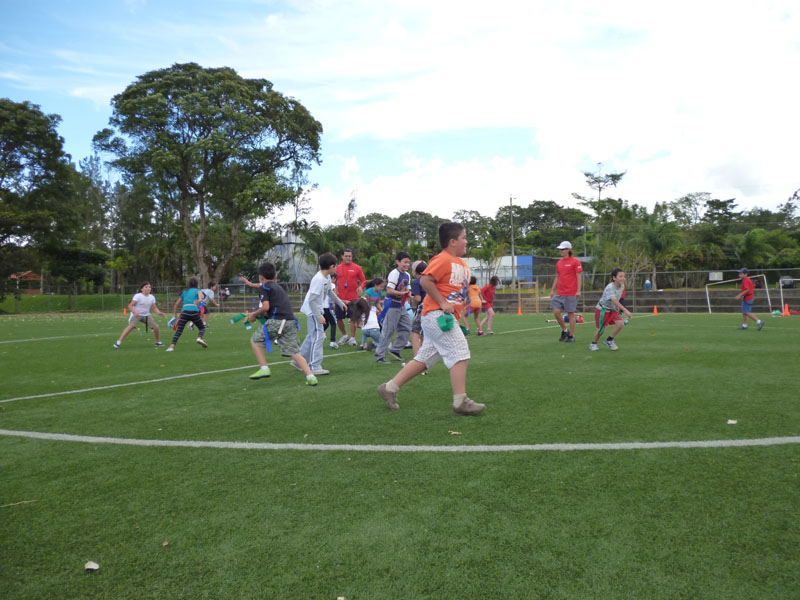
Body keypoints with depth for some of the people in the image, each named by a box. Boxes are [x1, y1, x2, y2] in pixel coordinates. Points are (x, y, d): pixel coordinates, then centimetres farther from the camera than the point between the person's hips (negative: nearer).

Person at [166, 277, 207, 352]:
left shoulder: (184, 292, 27)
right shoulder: (197, 290, 19)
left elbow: (176, 304, 26)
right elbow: (200, 294, -7)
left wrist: (176, 315, 31)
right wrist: (199, 300, -23)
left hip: (184, 311, 2)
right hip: (194, 311, -2)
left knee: (178, 330, 2)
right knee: (202, 327, 15)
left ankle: (172, 346, -15)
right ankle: (199, 338, -14)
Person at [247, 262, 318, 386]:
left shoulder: (264, 287, 5)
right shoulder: (279, 288, 28)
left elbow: (265, 307, -6)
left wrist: (254, 314, 9)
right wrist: (262, 314, 30)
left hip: (276, 321, -6)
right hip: (291, 321, 7)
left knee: (255, 340, 14)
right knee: (294, 352, 6)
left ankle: (264, 369, 6)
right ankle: (310, 376, -6)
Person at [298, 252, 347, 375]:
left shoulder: (327, 277, 4)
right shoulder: (318, 279, -25)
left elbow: (330, 292, 21)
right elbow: (312, 300, -25)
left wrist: (340, 303, 24)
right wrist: (319, 316, -26)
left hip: (317, 310, 10)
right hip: (313, 311, -10)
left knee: (312, 336, 17)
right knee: (317, 337, -8)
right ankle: (314, 367, -3)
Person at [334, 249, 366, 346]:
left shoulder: (357, 268, 1)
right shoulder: (338, 268, 6)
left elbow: (363, 280, 4)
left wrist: (361, 287, -15)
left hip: (353, 298, -2)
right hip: (340, 298, 3)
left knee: (353, 318, -2)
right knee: (339, 318, 8)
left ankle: (352, 338, 11)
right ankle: (344, 335, 28)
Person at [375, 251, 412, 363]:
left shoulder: (407, 275, 10)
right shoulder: (394, 273, -15)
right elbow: (389, 290, -22)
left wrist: (409, 295, -3)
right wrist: (402, 293, -29)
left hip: (401, 306, 9)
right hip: (392, 305, -8)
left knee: (406, 328, 9)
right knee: (388, 331, -4)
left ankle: (395, 350, 22)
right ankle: (379, 355, 5)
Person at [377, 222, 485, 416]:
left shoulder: (462, 263, 18)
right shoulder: (443, 259, -11)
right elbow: (426, 280, -19)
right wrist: (443, 303, -20)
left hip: (446, 317, 10)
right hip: (436, 314, -10)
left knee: (424, 359, 11)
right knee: (460, 353, -10)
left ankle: (389, 388, 18)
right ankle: (460, 402, -5)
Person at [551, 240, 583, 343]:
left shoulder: (575, 261, -4)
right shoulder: (559, 263, 13)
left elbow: (579, 277, -7)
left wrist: (578, 290, -14)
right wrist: (552, 290, 15)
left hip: (571, 293, -5)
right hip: (559, 293, 6)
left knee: (571, 313, 0)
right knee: (556, 311, -3)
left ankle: (571, 336, 10)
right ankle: (564, 330, 17)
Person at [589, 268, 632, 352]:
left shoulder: (622, 286, -3)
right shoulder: (610, 288, -28)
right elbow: (614, 301, -39)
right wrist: (625, 310, -46)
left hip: (613, 309, 6)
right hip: (602, 309, -6)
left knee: (620, 323, -14)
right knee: (602, 329, -4)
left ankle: (609, 341, 4)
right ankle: (593, 343, 22)